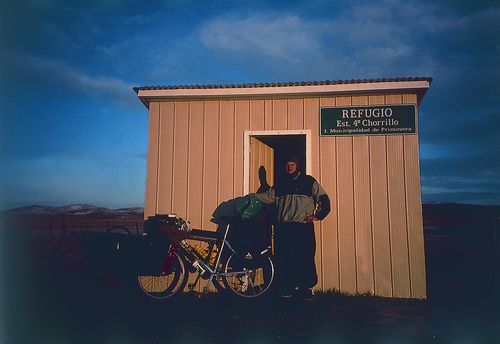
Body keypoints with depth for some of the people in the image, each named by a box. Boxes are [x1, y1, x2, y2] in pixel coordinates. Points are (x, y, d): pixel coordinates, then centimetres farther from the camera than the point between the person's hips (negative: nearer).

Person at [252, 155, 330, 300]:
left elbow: (324, 200, 7)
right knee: (284, 259, 3)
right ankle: (286, 288, 14)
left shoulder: (309, 181, 7)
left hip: (303, 227, -3)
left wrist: (317, 216, -3)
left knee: (305, 258, -5)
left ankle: (305, 289, 5)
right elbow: (268, 196, 17)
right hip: (283, 227, 3)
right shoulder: (280, 183, 17)